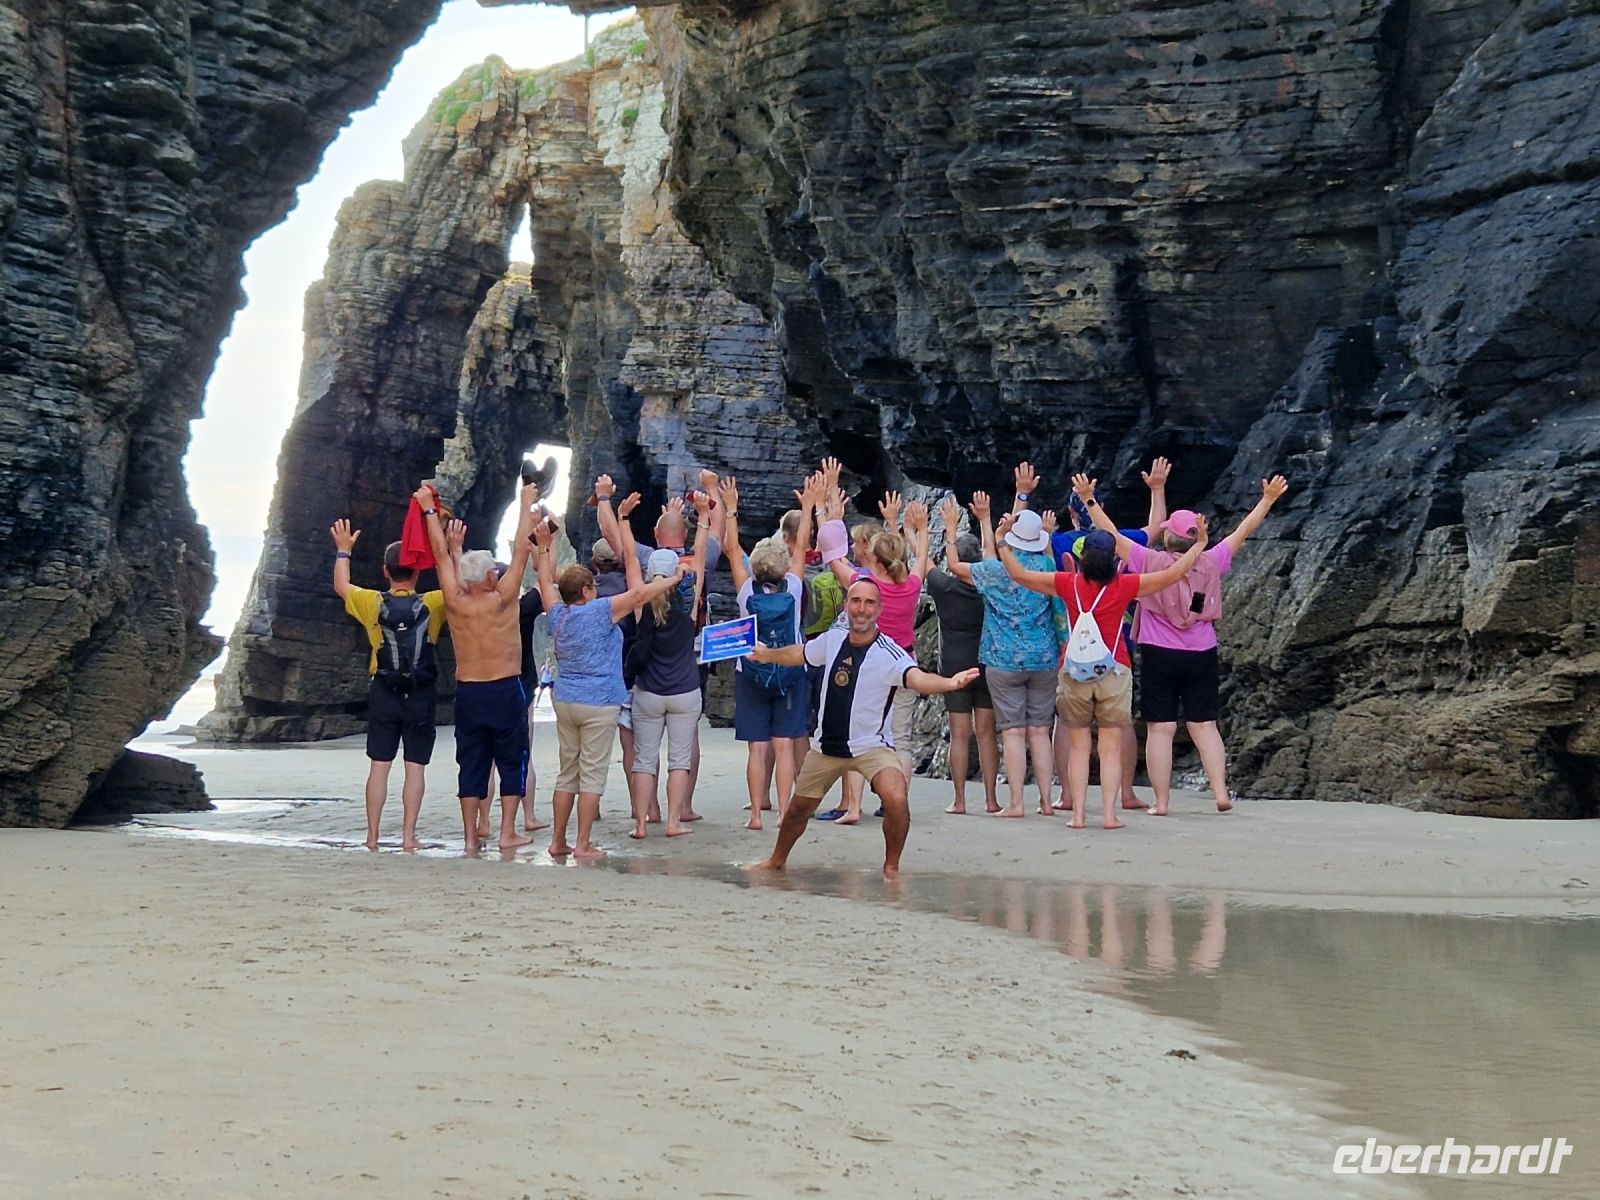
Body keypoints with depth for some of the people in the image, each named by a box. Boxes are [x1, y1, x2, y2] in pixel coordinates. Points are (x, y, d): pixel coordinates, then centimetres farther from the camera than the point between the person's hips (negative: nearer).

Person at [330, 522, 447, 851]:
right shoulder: (431, 604, -7)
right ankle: (408, 835, 1)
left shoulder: (373, 603, -4)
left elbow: (341, 586, 15)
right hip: (421, 696, -1)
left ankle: (372, 836, 7)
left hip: (383, 694, 1)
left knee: (379, 767, 5)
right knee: (415, 768, 3)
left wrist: (343, 550, 27)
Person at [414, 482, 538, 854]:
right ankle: (508, 832, 4)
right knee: (512, 760, 7)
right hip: (505, 690, -3)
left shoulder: (455, 604, -4)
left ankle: (470, 836, 8)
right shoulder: (502, 601, -12)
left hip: (467, 693, 3)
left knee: (471, 764, 9)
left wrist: (430, 510, 11)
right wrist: (526, 504, 1)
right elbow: (521, 551, -7)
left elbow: (442, 555, 3)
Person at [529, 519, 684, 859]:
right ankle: (583, 844, -3)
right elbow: (639, 593, -15)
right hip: (599, 704, -6)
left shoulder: (557, 614, 7)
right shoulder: (600, 611, -9)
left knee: (566, 774, 12)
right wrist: (674, 579, -5)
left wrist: (544, 549, 34)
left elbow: (547, 582, 23)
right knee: (592, 775, -3)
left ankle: (558, 841, 14)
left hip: (565, 701, 6)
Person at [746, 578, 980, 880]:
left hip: (872, 747, -5)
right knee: (799, 807, 19)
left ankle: (891, 866, -5)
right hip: (827, 746, 5)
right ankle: (777, 860, 47)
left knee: (896, 799, -29)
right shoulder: (832, 640, -5)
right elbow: (798, 654, 18)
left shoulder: (888, 653, -21)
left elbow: (918, 678, -41)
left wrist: (949, 683, -62)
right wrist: (766, 654, 36)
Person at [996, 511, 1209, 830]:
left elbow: (1020, 574, 2)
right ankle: (1110, 814, -2)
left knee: (1079, 747, 6)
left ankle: (1078, 814, 2)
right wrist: (1199, 545, 10)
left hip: (1074, 674, 1)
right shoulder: (1125, 585, -5)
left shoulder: (1068, 583, -2)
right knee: (1111, 749, 3)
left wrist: (1003, 540, 13)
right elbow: (1173, 574, -1)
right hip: (1114, 672, -1)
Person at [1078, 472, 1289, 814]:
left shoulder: (1152, 562, -8)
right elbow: (1242, 531, 9)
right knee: (1204, 726, 10)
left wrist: (1089, 499, 0)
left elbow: (1112, 535, -6)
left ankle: (1161, 801, 0)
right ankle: (1220, 793, 3)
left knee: (1160, 728, 0)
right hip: (1201, 657, 2)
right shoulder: (1211, 563, -1)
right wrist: (1268, 500, 20)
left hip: (1159, 656, -2)